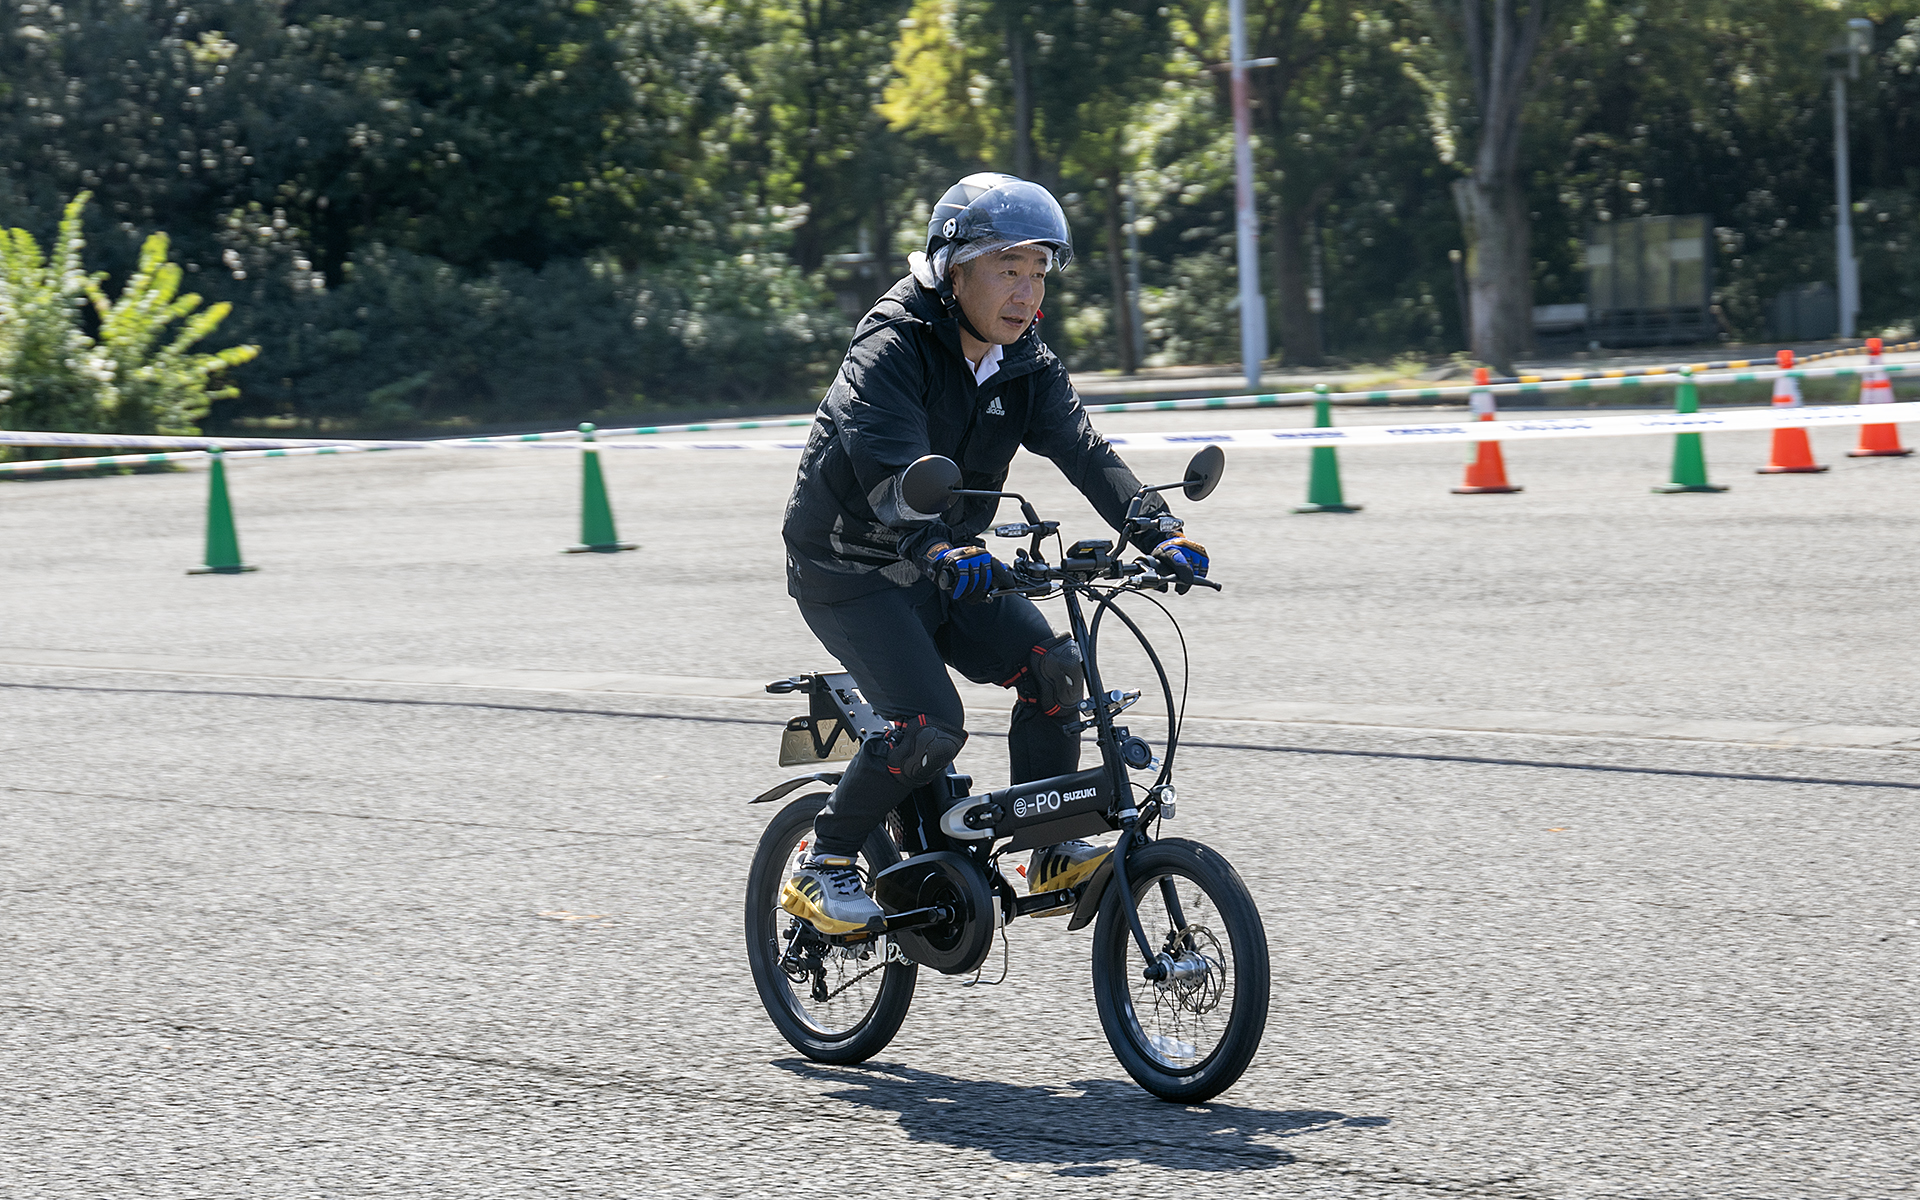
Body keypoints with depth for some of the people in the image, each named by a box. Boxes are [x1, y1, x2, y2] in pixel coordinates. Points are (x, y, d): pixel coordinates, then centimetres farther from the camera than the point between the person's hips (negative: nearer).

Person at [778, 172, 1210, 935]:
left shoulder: (1025, 367, 0)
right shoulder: (890, 350, -21)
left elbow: (1084, 454, -11)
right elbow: (891, 472, -37)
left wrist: (1159, 531, -28)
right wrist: (943, 552, -54)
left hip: (946, 571, 7)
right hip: (848, 568, -7)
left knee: (1052, 665, -14)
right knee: (928, 726, -23)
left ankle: (1051, 856, -1)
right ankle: (821, 870, -4)